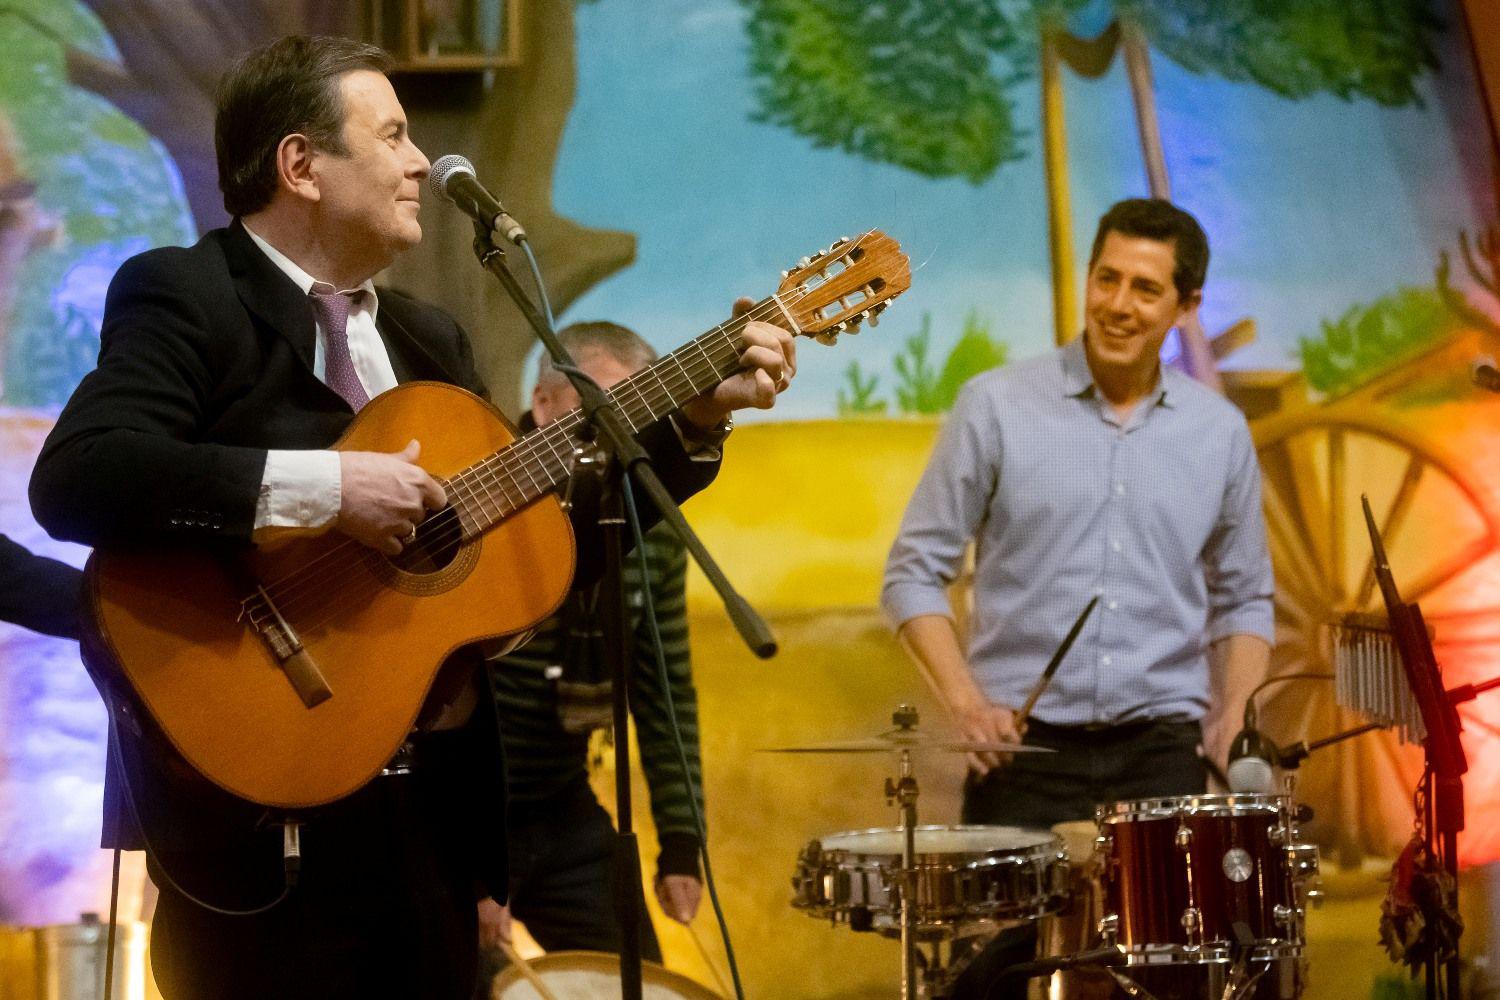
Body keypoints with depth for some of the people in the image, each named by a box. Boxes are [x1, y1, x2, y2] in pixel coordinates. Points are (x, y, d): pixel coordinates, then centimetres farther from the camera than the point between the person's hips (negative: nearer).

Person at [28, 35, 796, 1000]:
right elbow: (75, 478, -25)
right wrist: (320, 486, -26)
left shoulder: (429, 337, 17)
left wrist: (694, 421, 10)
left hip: (435, 811, 7)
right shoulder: (187, 298, -7)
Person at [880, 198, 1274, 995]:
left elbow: (1244, 600, 17)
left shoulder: (1220, 433, 8)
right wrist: (966, 699, -11)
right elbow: (914, 573, 2)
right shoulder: (997, 407, -1)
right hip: (1025, 749, -2)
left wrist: (1234, 712, 1)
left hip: (1163, 750, 2)